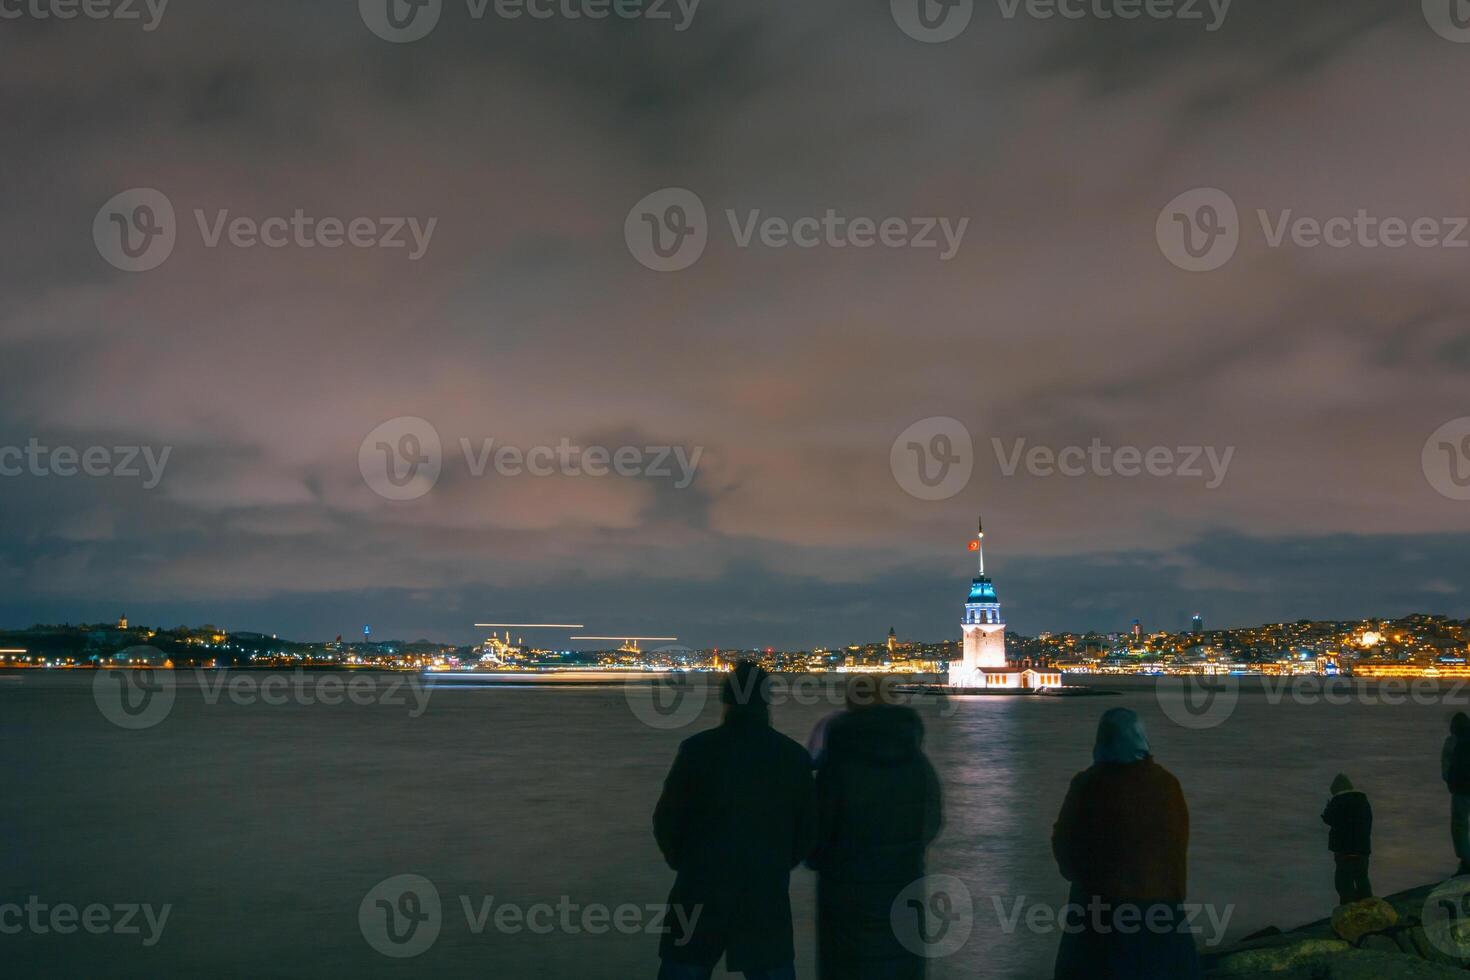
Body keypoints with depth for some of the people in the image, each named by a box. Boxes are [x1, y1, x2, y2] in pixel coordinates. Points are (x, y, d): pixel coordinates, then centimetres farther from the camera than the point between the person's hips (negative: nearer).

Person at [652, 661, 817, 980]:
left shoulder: (697, 749, -8)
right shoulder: (794, 756, -1)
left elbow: (666, 821, -3)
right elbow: (807, 831, 4)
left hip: (701, 893, -1)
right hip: (767, 898, 1)